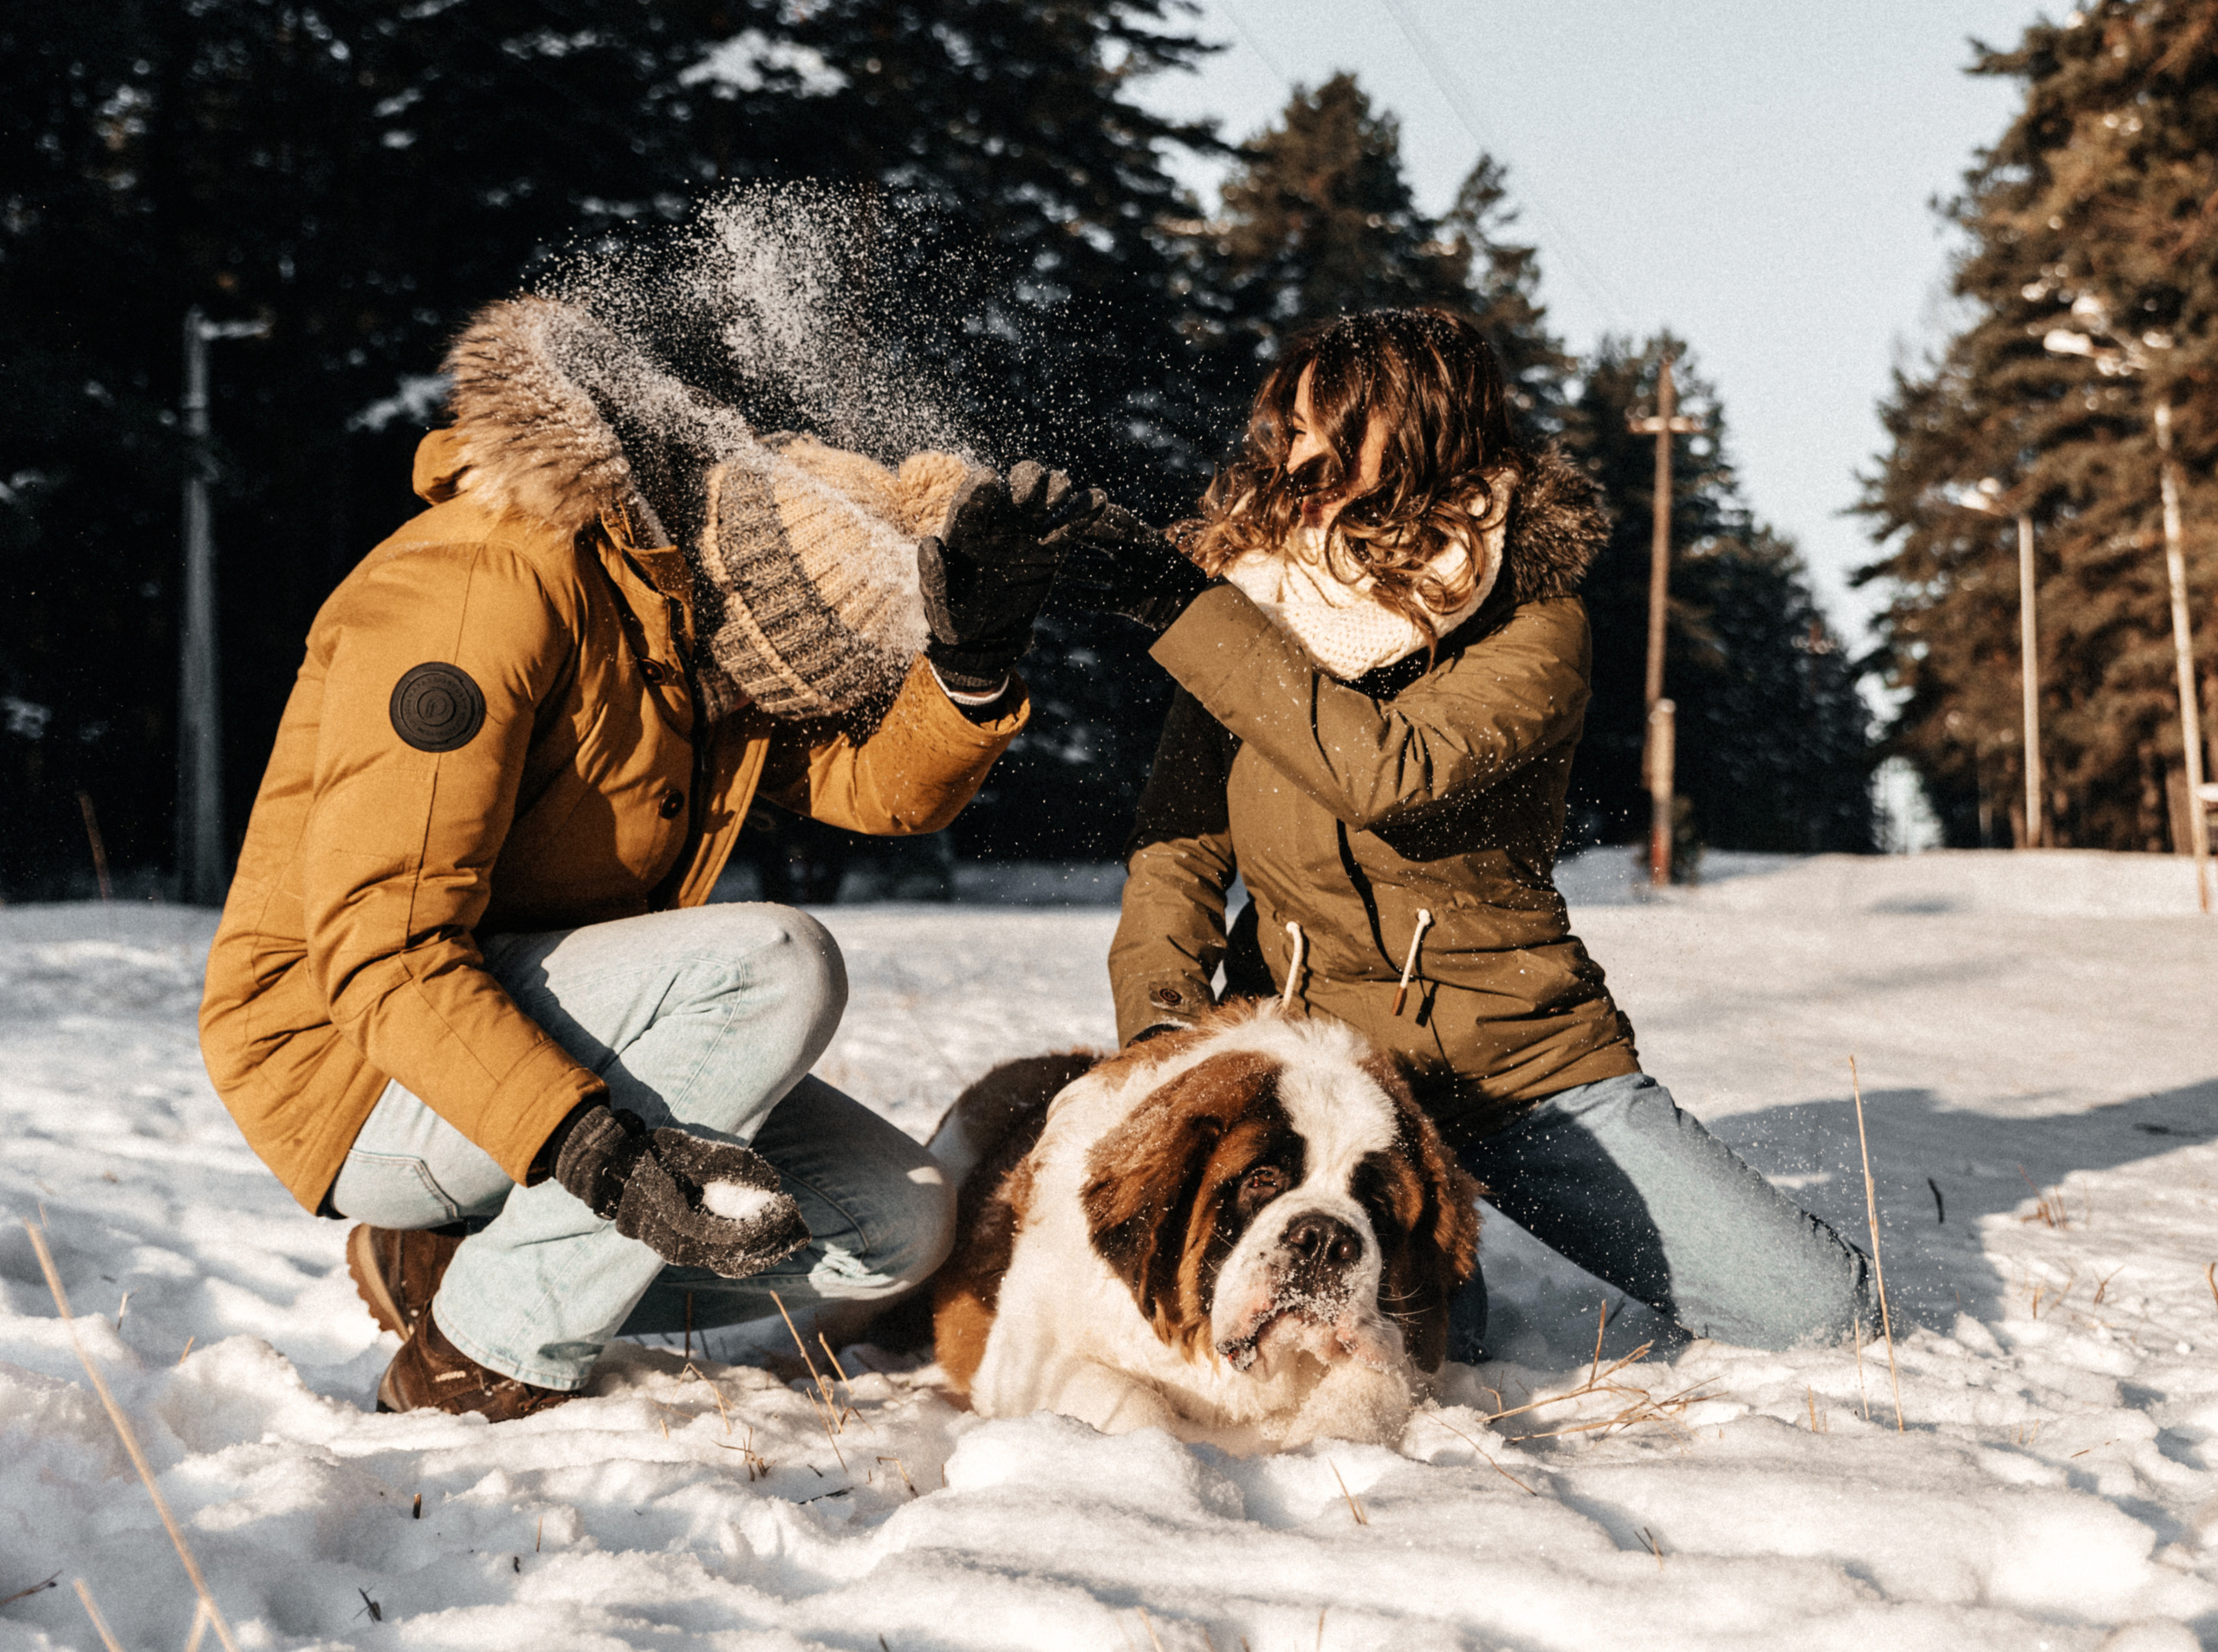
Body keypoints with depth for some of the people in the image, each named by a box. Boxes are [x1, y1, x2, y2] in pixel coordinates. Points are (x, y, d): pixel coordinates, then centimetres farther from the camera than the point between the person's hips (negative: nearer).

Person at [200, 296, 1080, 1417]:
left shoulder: (697, 580, 5)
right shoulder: (490, 587, -23)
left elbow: (886, 783, -1)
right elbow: (381, 951, -29)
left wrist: (975, 657, -21)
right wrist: (596, 1150, -39)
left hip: (548, 1035, 9)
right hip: (358, 1062, -9)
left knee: (895, 1223, -2)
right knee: (773, 968, -29)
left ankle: (446, 1257, 4)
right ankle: (479, 1362, -17)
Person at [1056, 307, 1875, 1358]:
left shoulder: (1536, 623, -11)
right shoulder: (1242, 611, 1)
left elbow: (1389, 774, -29)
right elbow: (1178, 850, 0)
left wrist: (1184, 607, -29)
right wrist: (1159, 1024, -18)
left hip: (1525, 1060, 0)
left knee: (1819, 1310, -4)